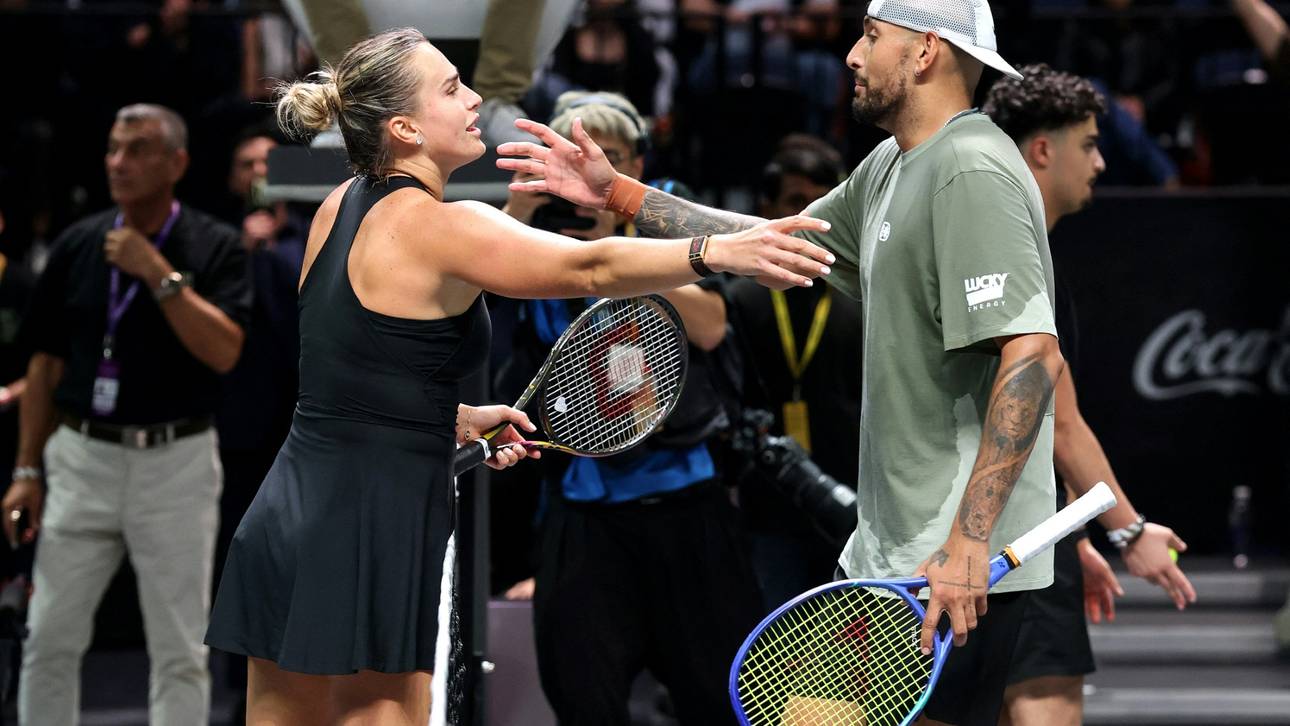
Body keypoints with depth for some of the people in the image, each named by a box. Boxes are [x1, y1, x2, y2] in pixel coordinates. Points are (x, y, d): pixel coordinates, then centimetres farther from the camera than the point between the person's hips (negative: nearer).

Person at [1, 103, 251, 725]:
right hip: (82, 458, 3)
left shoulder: (216, 248, -3)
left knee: (180, 651, 1)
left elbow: (224, 351, -16)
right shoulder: (78, 244, 6)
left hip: (175, 463, -3)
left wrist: (159, 274, -20)